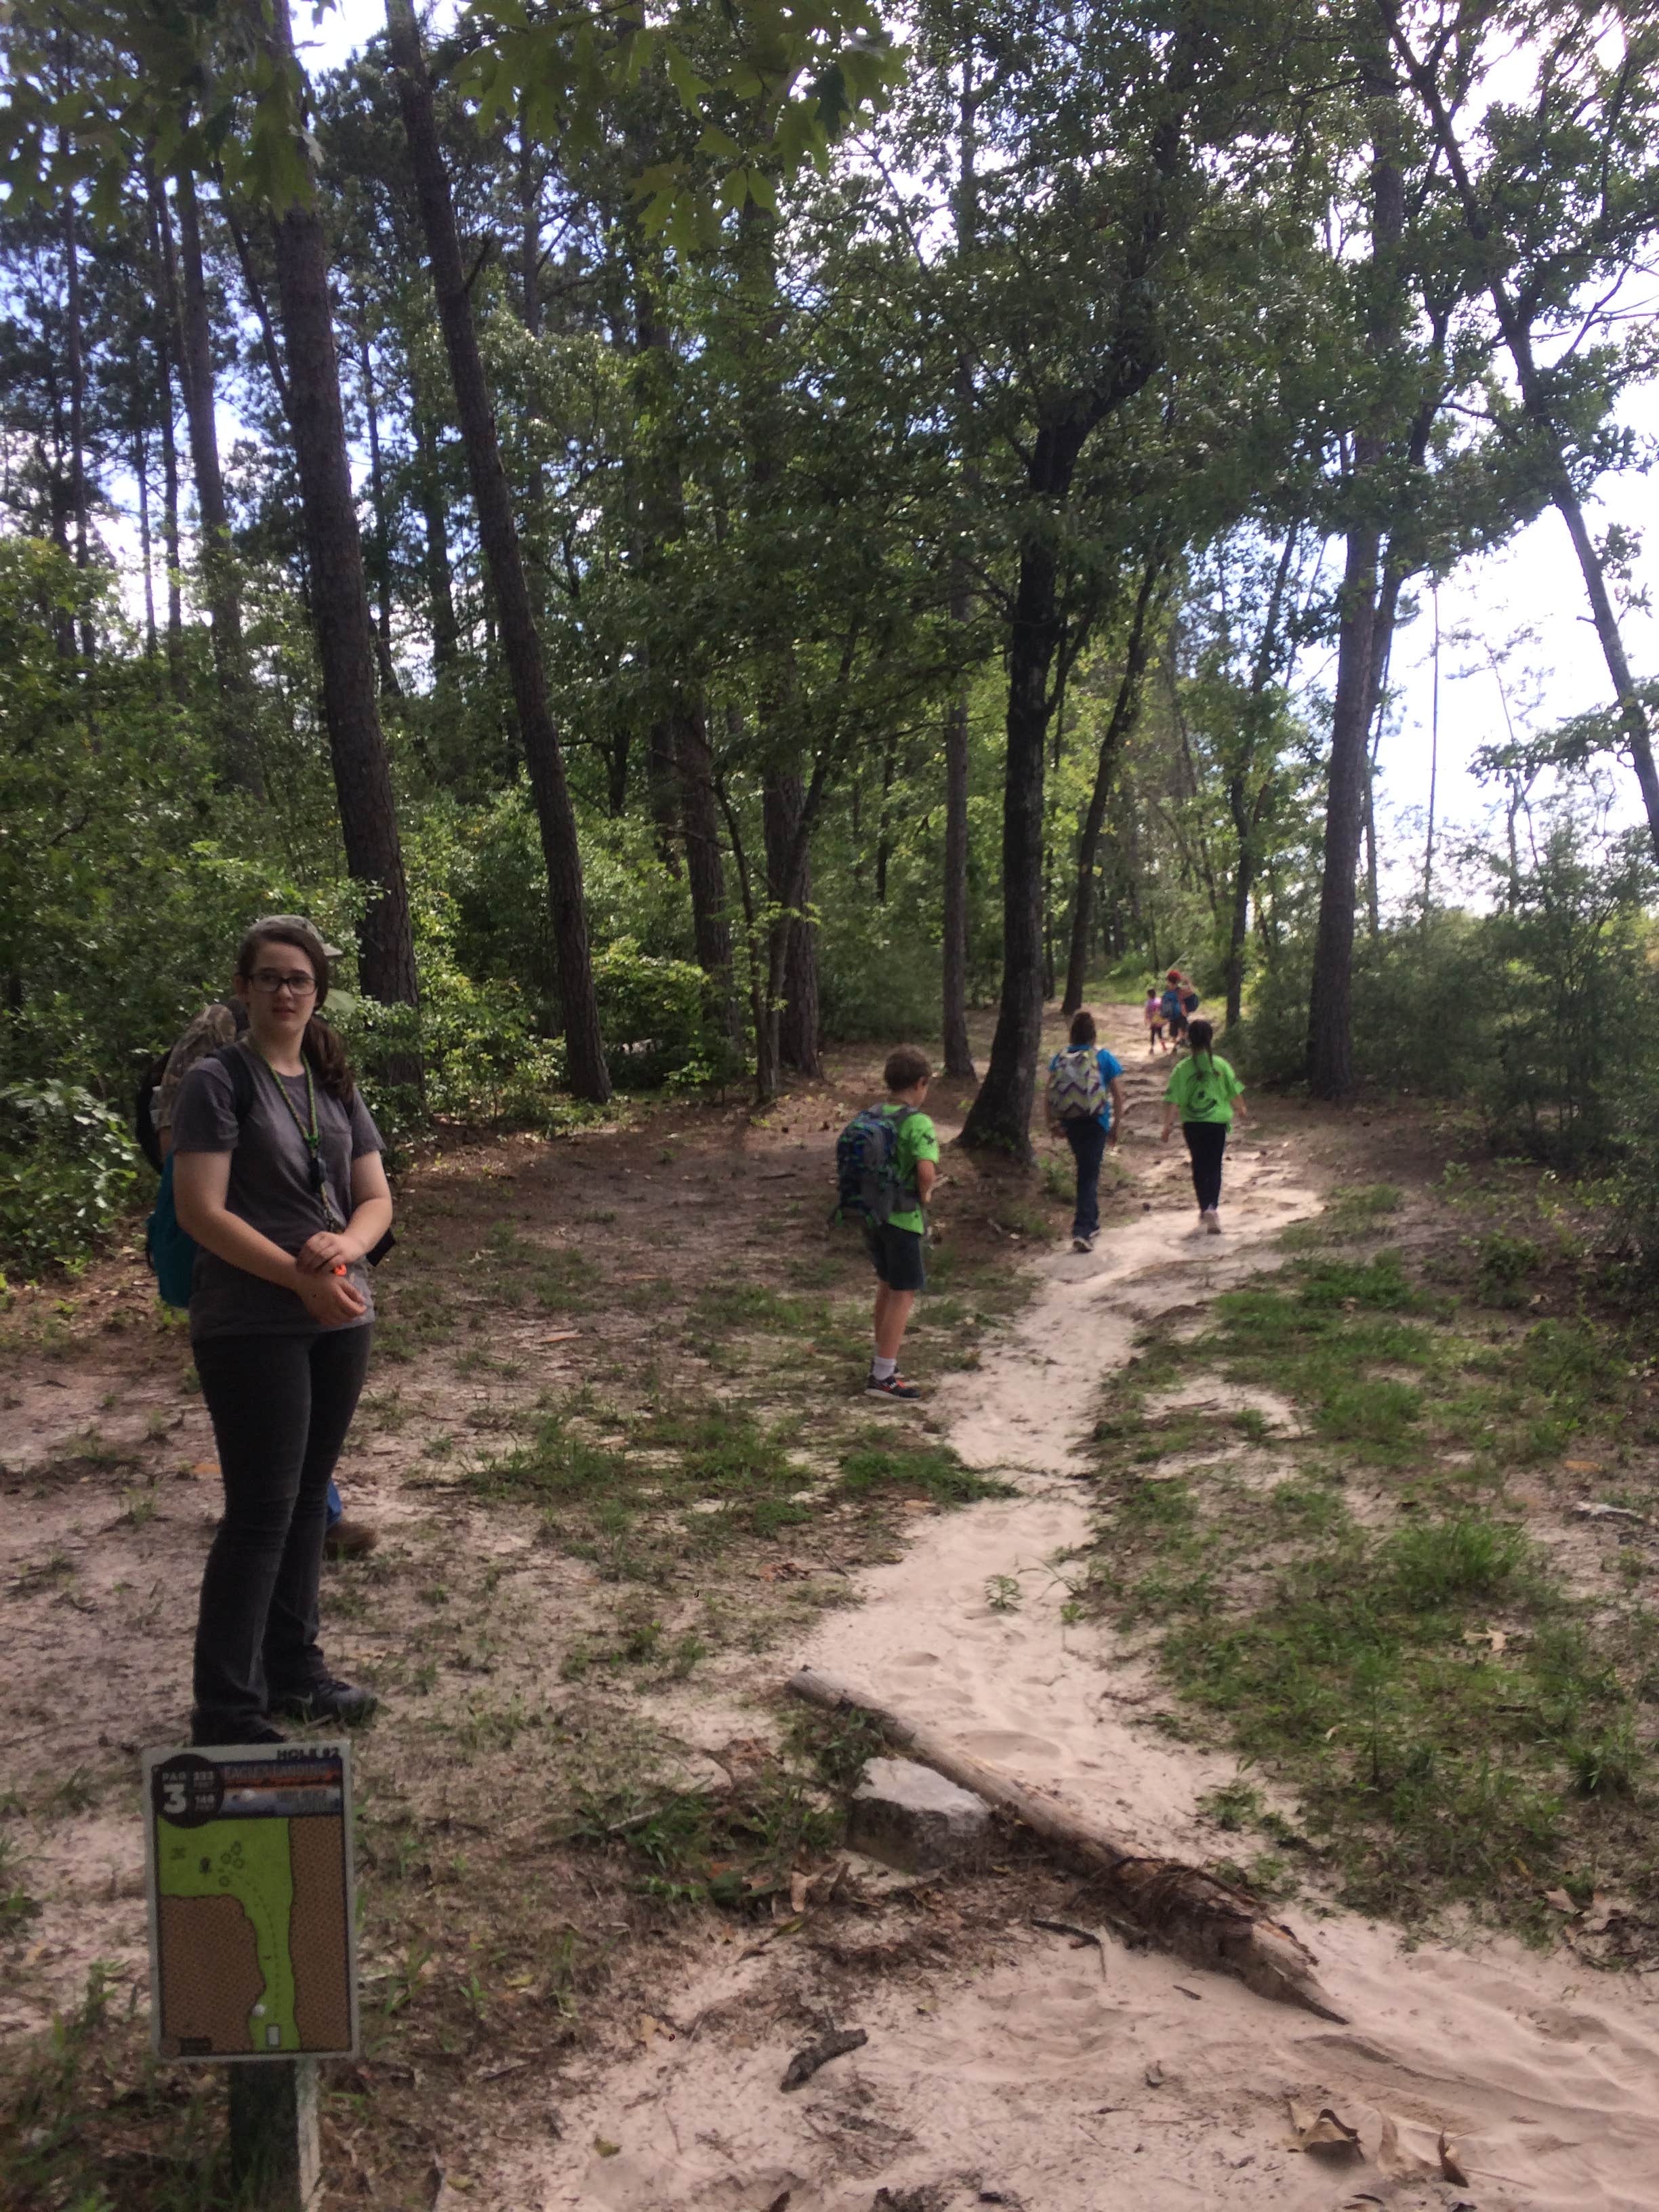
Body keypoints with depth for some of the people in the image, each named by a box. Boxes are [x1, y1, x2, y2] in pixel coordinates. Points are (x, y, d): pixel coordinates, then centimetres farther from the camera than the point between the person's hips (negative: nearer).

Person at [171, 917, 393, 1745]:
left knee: (307, 1498, 15)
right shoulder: (217, 1081, -8)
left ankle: (293, 1669, 29)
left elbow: (376, 1197, 9)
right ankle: (225, 1710, 9)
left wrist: (347, 1246, -13)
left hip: (339, 1322, 6)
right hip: (251, 1328, -6)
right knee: (260, 1512, -3)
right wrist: (302, 1279, -18)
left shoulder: (336, 1085, 9)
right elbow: (200, 1211, -15)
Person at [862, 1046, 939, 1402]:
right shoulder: (918, 1123, -18)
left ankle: (882, 1359, 33)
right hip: (902, 1217, -7)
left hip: (870, 1213, 7)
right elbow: (926, 1170, -30)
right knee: (903, 1294, 3)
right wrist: (925, 1193, -11)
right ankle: (882, 1376, 3)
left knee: (886, 1286, 22)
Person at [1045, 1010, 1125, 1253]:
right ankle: (1082, 1231, -12)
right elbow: (1118, 1094, -4)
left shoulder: (1059, 1058, 0)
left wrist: (1052, 1123, 9)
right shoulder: (1103, 1057, -5)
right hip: (1095, 1123, -3)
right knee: (1090, 1175, -2)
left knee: (1086, 1171, 22)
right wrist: (1116, 1126, 4)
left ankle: (1091, 1223, 33)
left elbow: (1050, 1092, -1)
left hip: (1070, 1123, 3)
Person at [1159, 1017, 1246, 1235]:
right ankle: (1212, 1207, -17)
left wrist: (1168, 1123, -2)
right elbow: (1235, 1092, 4)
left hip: (1191, 1124, 1)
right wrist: (1240, 1110, 23)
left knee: (1199, 1167, 15)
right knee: (1214, 1167, 3)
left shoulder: (1181, 1068, -5)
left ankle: (1205, 1210, 21)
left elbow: (1173, 1100, -9)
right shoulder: (1220, 1065, -5)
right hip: (1217, 1121, -1)